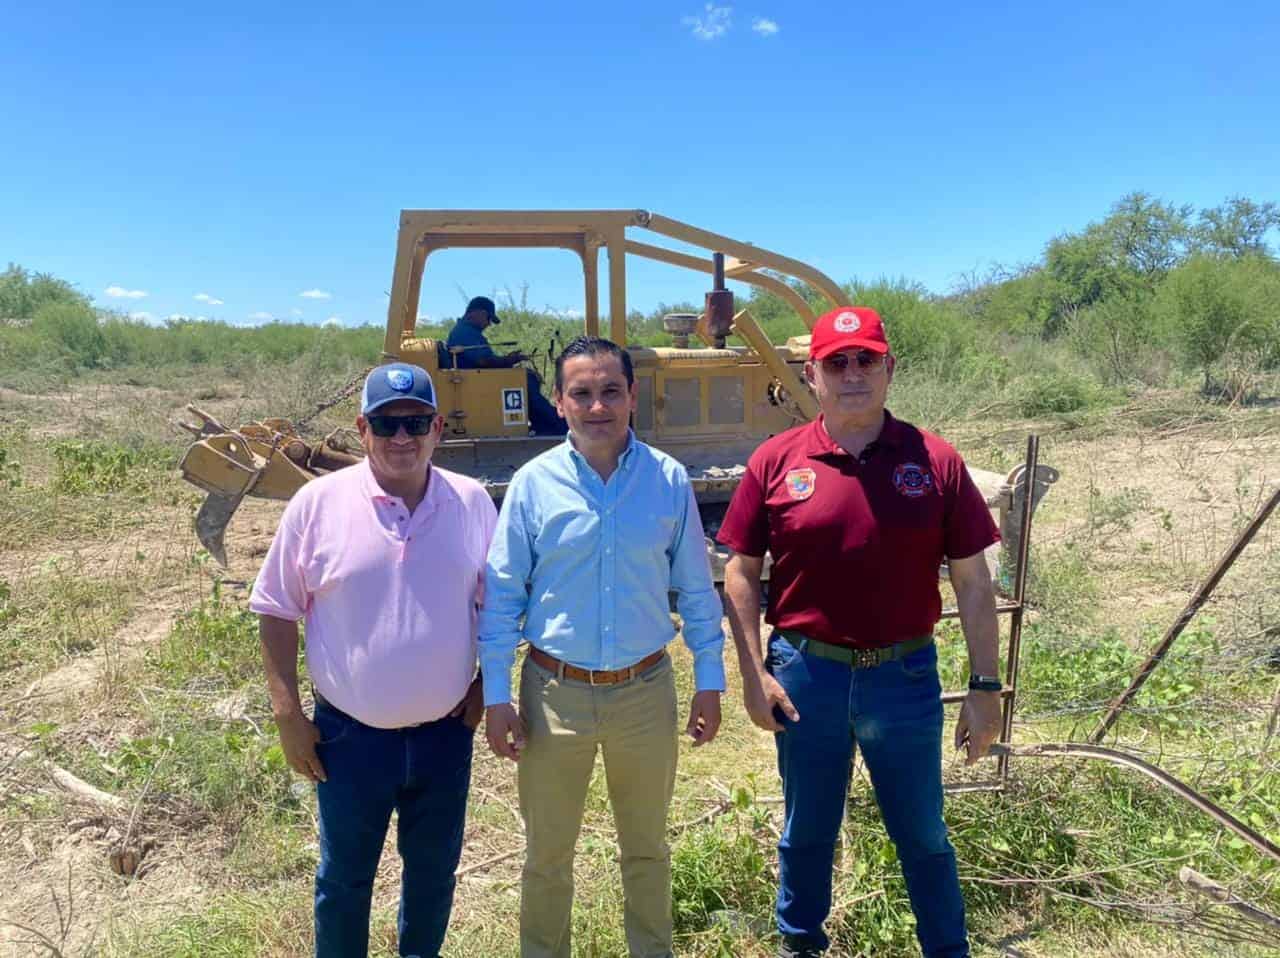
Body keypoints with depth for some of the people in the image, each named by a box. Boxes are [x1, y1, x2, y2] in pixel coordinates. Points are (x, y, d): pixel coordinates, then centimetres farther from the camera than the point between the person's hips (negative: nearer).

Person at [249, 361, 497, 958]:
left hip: (445, 732, 2)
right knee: (343, 880, 17)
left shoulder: (472, 502, -4)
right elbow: (277, 612, -4)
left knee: (433, 873, 21)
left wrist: (488, 685, 1)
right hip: (350, 735, -2)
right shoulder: (318, 502, -10)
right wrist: (287, 715, -6)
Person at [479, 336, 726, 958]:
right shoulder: (533, 483, -8)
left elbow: (695, 588, 2)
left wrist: (710, 680, 3)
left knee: (646, 847, 20)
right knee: (547, 852, 16)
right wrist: (496, 696, -4)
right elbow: (501, 596, -3)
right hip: (555, 693, 0)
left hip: (646, 691, 1)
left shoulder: (669, 480, -5)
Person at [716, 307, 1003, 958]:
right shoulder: (776, 462, -5)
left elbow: (972, 580, -1)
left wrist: (986, 687, -3)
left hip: (905, 677, 0)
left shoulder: (934, 461, -5)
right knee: (806, 831, 20)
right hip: (804, 676, 1)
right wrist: (753, 673, -6)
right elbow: (741, 572, 0)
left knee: (923, 835, 18)